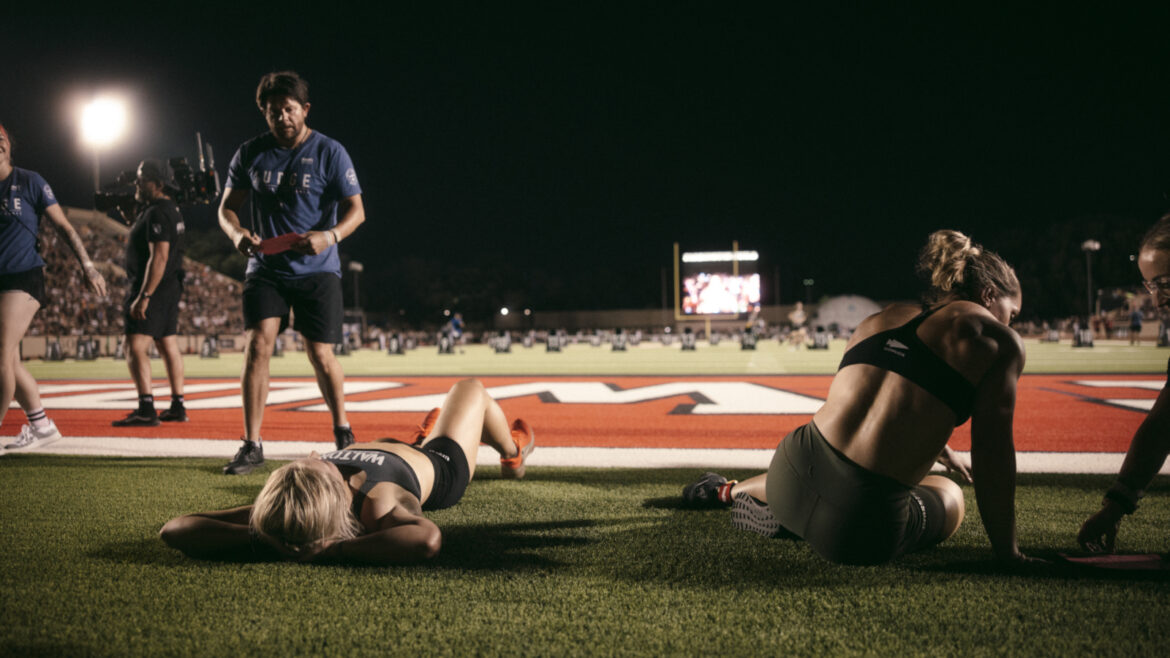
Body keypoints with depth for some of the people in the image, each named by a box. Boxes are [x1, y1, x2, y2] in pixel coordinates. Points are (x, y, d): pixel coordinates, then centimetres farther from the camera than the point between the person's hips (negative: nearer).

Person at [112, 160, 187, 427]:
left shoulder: (157, 213, -16)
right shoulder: (171, 209, 16)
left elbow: (159, 258, -24)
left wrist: (143, 297, -27)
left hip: (153, 287, -11)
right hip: (170, 288, 11)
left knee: (136, 346, -14)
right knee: (169, 345, 13)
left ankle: (146, 409, -20)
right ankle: (177, 407, 18)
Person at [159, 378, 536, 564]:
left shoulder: (280, 509, -43)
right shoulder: (378, 503, -52)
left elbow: (174, 528, -49)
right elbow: (427, 538, -73)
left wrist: (262, 541, -57)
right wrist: (336, 551, -63)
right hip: (441, 465, -2)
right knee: (471, 389, 28)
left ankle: (420, 440, 77)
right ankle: (513, 453, 60)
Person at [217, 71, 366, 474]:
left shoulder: (329, 153, -3)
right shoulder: (250, 154, 5)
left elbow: (355, 210, -6)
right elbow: (227, 207, 9)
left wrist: (330, 236, -26)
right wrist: (237, 234, -14)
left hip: (317, 270, -2)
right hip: (266, 267, 2)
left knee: (321, 355, 0)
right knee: (257, 345, -11)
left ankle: (343, 434, 21)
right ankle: (252, 445, -5)